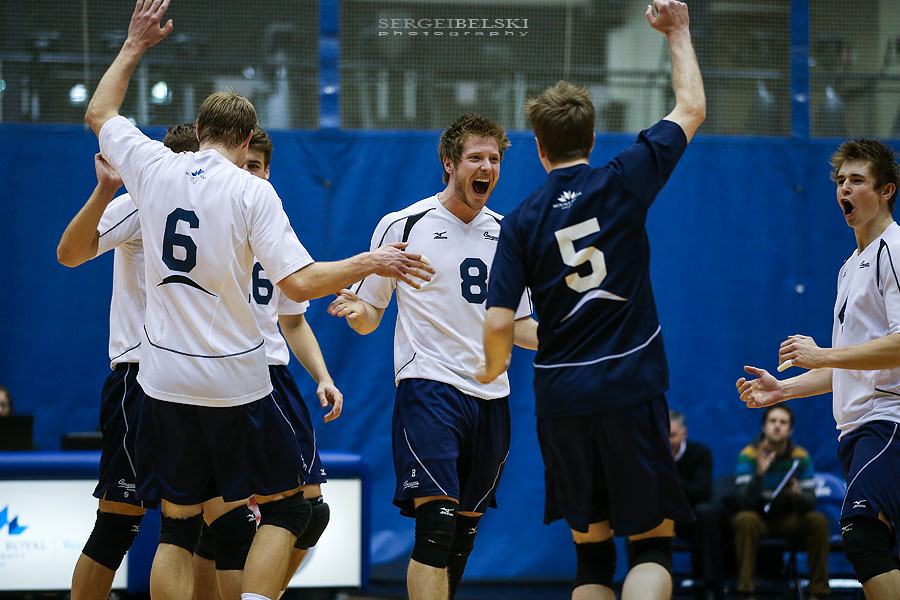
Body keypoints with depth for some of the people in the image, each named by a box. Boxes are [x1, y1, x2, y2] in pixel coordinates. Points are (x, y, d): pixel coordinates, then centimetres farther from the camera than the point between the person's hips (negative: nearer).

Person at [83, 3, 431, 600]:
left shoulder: (155, 167, 2)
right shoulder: (252, 192, -9)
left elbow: (99, 113, 21)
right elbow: (300, 282, -15)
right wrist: (371, 263, -3)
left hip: (166, 379, 4)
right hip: (234, 379, -4)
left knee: (177, 527, 9)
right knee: (286, 507, 10)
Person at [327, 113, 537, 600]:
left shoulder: (506, 234, 13)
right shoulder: (402, 226, -1)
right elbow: (371, 317, 3)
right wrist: (357, 311, -20)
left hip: (490, 395, 6)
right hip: (428, 388, -6)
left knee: (464, 532, 9)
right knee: (436, 525, -19)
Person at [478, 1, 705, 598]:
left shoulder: (522, 222, 1)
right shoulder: (624, 182, -1)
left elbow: (499, 324, -5)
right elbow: (692, 108, 11)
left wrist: (493, 370, 17)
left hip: (562, 400, 2)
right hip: (631, 391, -2)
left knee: (591, 551, 12)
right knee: (652, 544, 1)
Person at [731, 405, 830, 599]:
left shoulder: (801, 457, -5)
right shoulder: (749, 455, -12)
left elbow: (810, 502, -10)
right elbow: (742, 501, -23)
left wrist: (798, 495, -34)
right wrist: (759, 473, -39)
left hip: (788, 521, 2)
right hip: (758, 516, -2)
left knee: (819, 520, -26)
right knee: (745, 519, -36)